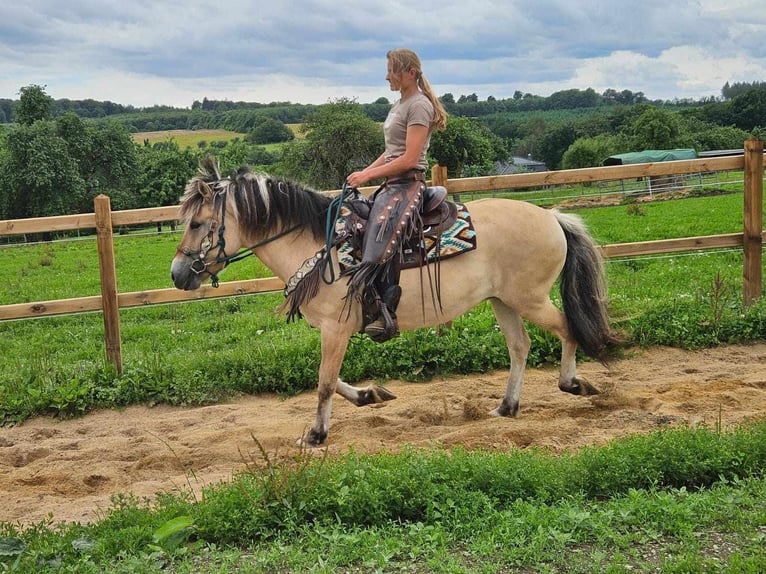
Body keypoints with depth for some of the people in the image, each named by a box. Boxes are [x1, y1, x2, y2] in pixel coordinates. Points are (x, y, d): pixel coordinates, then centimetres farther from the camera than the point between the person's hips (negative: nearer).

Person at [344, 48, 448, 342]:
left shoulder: (418, 105, -10)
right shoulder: (398, 105, 20)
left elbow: (409, 158, -18)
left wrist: (368, 175, -15)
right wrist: (365, 172, 6)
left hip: (408, 183, -11)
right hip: (392, 183, 11)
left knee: (382, 228, -32)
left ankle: (387, 314, -39)